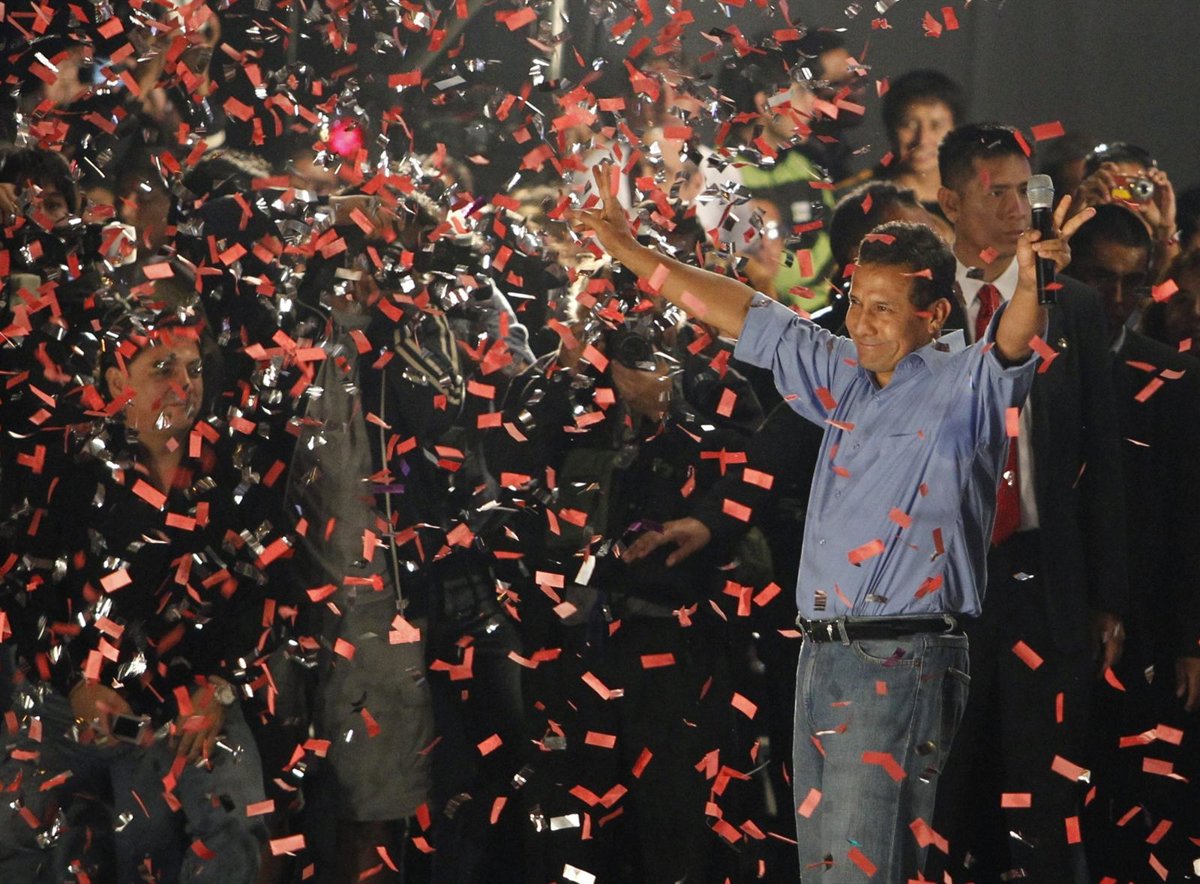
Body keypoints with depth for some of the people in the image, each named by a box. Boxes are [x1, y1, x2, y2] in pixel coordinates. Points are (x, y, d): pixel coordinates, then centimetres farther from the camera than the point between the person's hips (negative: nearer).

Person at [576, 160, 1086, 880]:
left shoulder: (963, 385, -5)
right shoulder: (848, 376, 16)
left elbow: (1014, 342, -26)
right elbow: (748, 315, 23)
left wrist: (1033, 282, -48)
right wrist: (632, 252, 25)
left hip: (902, 664, -8)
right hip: (823, 657, 8)